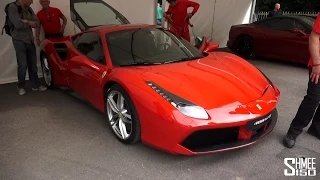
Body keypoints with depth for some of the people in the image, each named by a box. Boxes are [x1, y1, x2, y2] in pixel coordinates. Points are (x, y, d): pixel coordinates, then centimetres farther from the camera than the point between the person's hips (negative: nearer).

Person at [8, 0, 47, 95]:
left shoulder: (29, 9, 10)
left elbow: (37, 23, 2)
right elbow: (18, 24, -22)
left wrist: (26, 21, -15)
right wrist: (30, 23, -5)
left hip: (30, 40, 6)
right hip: (19, 40, -6)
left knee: (33, 65, 9)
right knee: (23, 65, -6)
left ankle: (35, 85, 18)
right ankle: (21, 86, 11)